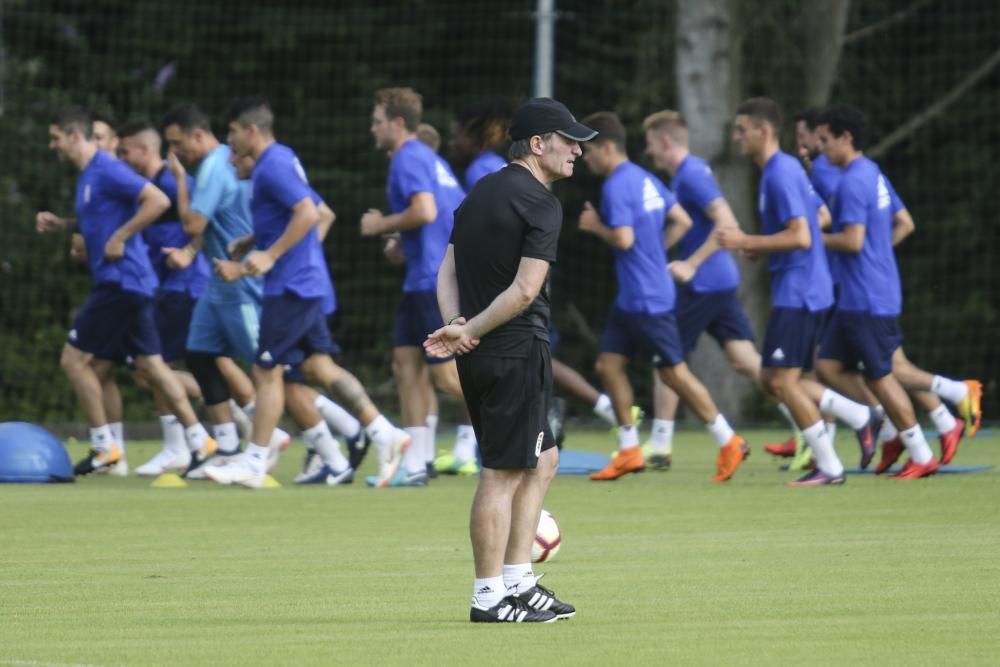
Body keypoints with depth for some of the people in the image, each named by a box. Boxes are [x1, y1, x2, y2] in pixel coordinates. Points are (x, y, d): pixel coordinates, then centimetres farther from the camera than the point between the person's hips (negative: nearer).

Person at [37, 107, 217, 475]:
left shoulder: (107, 170, -15)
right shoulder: (88, 175, 15)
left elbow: (158, 200, -23)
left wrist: (120, 237, -21)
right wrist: (62, 224, 15)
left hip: (120, 280, -10)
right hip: (130, 282, 10)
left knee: (74, 358, -5)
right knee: (150, 364, 10)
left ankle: (104, 447, -1)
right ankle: (198, 441, 9)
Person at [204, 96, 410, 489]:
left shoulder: (273, 165, -16)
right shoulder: (277, 160, 15)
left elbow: (308, 213, -26)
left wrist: (270, 255, -23)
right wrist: (251, 244, 18)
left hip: (290, 287, -10)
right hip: (306, 283, 10)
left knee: (267, 371, -4)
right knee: (318, 366, 10)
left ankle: (254, 463, 0)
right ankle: (384, 434, 7)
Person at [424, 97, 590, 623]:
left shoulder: (481, 192, 15)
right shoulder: (539, 204, -12)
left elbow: (447, 270, 11)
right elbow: (524, 289, -20)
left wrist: (455, 325, -4)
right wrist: (468, 332, -14)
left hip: (477, 358, 9)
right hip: (517, 351, -9)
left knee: (543, 460, 18)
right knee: (504, 472, -4)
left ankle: (519, 584, 19)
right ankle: (489, 598, -1)